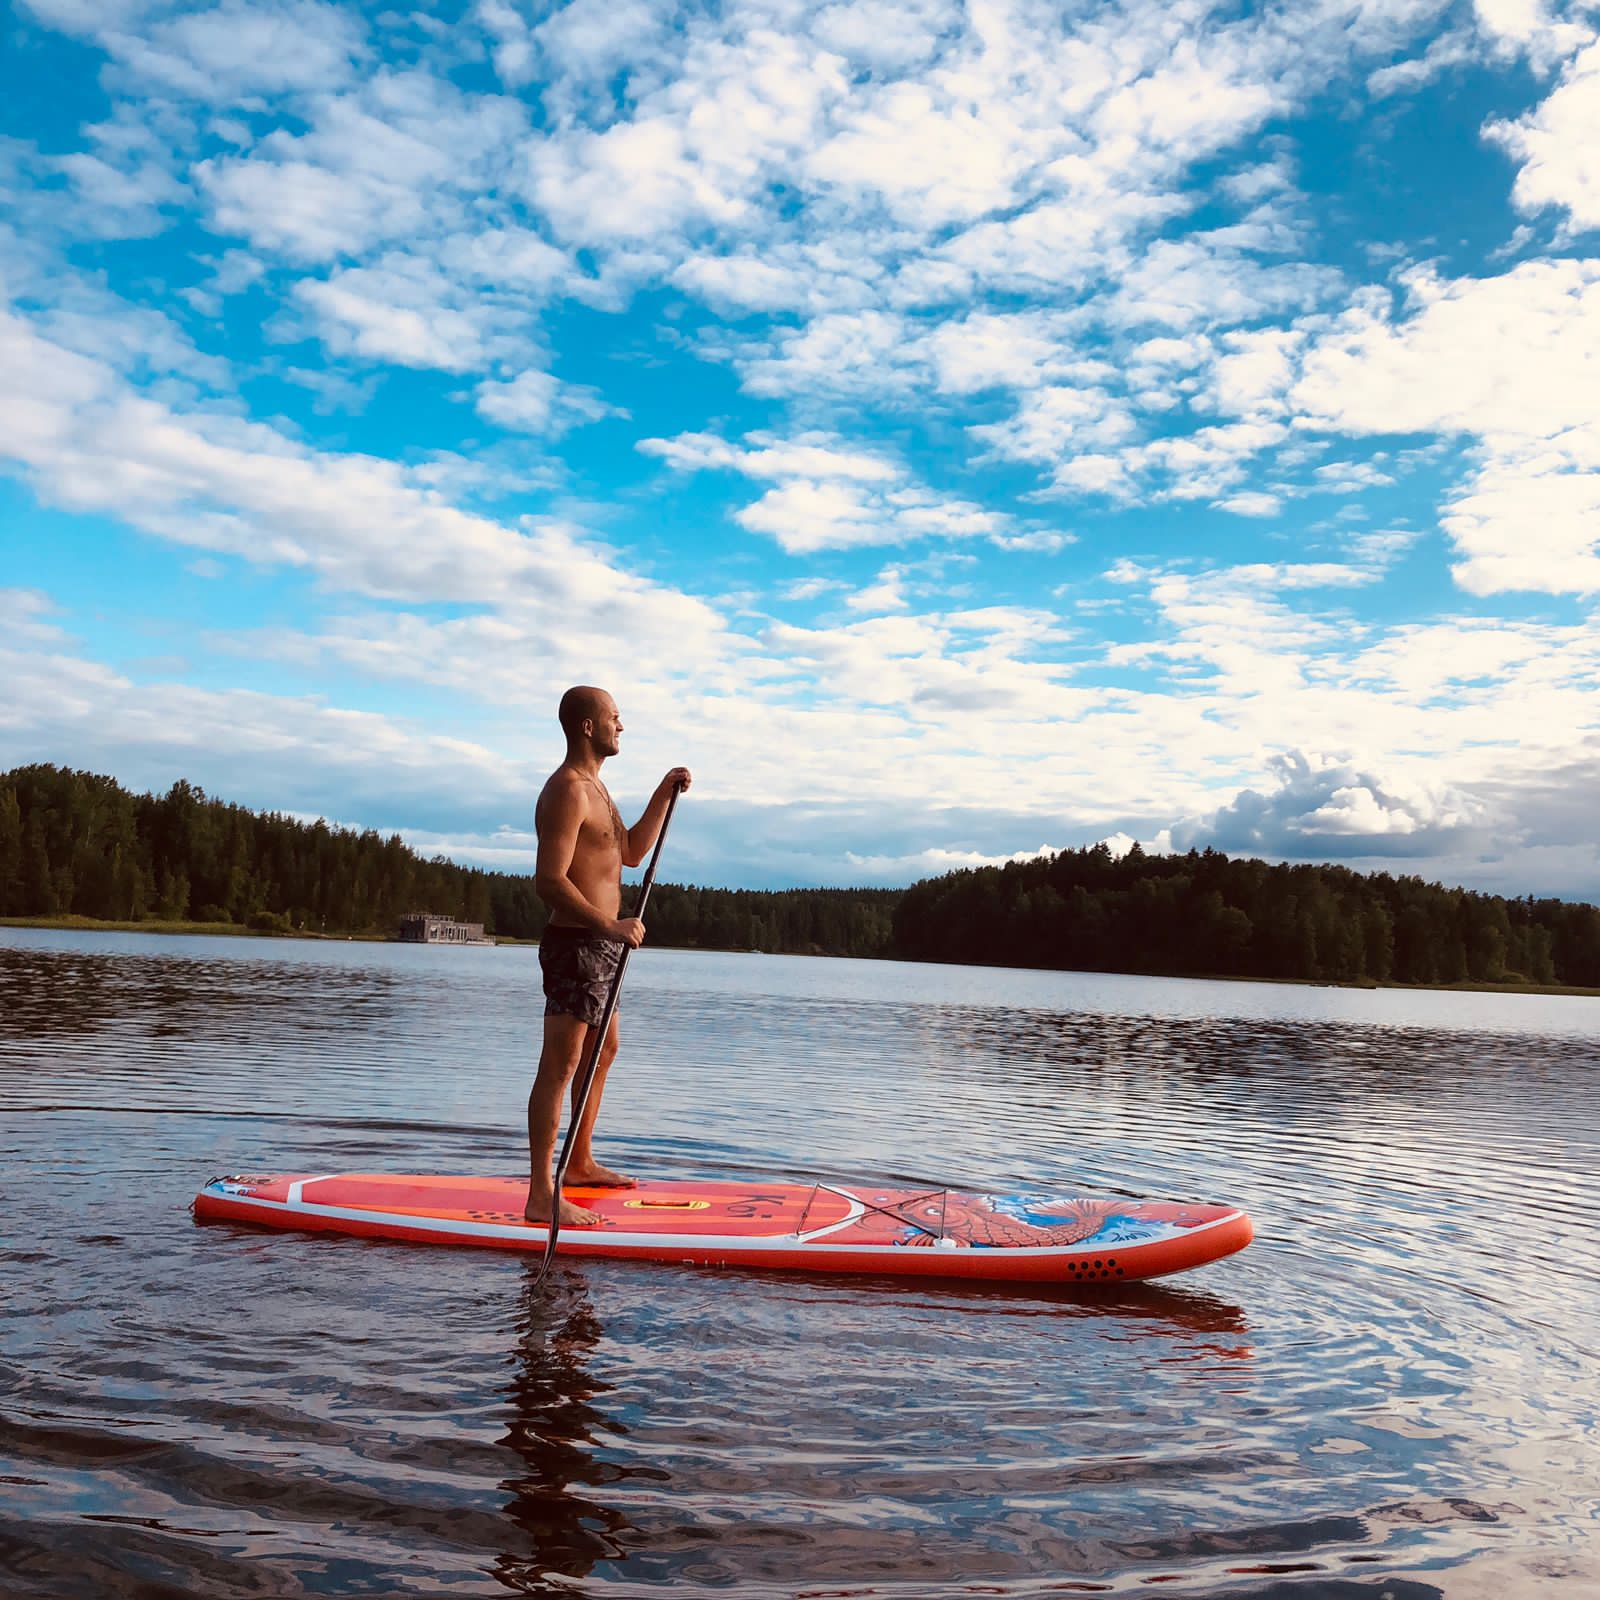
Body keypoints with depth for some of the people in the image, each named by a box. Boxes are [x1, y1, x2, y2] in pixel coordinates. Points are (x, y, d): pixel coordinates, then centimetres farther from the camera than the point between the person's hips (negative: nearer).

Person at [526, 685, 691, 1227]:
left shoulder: (594, 787, 18)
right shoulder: (567, 791, -16)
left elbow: (631, 853, 23)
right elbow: (550, 881, -24)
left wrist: (663, 794, 15)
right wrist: (609, 925, -32)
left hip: (599, 944, 11)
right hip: (575, 944, -11)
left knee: (603, 1051, 22)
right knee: (561, 1065, -10)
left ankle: (581, 1162, 35)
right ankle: (541, 1196, -8)